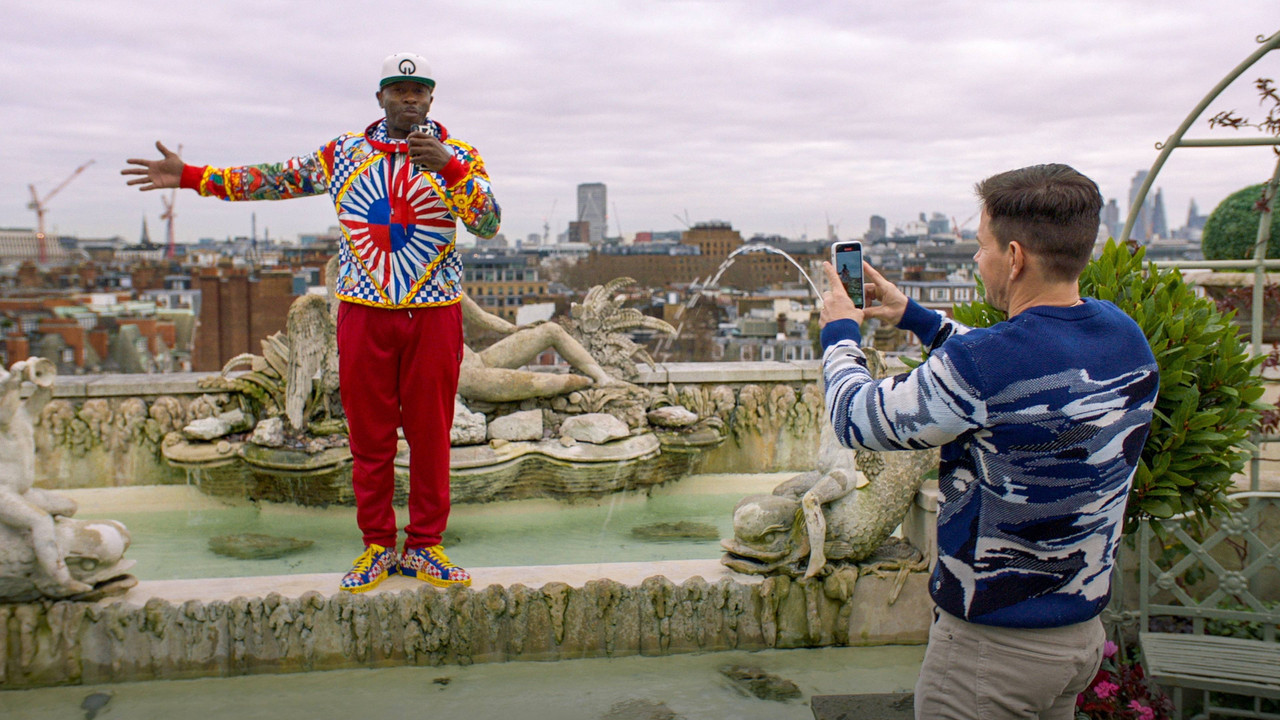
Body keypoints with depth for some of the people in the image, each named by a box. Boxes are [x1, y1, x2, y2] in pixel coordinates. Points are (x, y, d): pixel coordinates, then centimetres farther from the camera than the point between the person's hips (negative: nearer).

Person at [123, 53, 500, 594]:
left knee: (430, 433, 2)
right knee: (369, 433, 5)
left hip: (433, 313, -1)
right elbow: (275, 180, 13)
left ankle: (423, 547, 15)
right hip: (363, 311, 2)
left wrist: (451, 168, -24)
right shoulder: (344, 152, 10)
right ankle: (377, 547, 18)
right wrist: (189, 176, 10)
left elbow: (489, 225, -10)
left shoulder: (457, 156, 3)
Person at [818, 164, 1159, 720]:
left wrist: (839, 333, 5)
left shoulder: (978, 366, -28)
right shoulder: (1124, 335, -3)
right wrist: (913, 316, 20)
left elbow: (856, 418, -13)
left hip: (990, 646, -7)